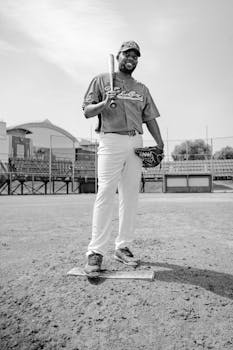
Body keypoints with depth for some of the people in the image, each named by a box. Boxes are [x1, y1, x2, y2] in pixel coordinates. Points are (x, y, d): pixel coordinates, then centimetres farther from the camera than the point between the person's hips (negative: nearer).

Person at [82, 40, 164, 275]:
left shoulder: (142, 89, 22)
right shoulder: (101, 80, 12)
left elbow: (150, 118, 16)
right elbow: (87, 112, 5)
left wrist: (160, 146, 3)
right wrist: (105, 102, -15)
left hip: (136, 144, 5)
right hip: (111, 141, -4)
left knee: (130, 197, 2)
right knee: (105, 194, -13)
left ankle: (123, 247, 10)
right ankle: (96, 252, -10)